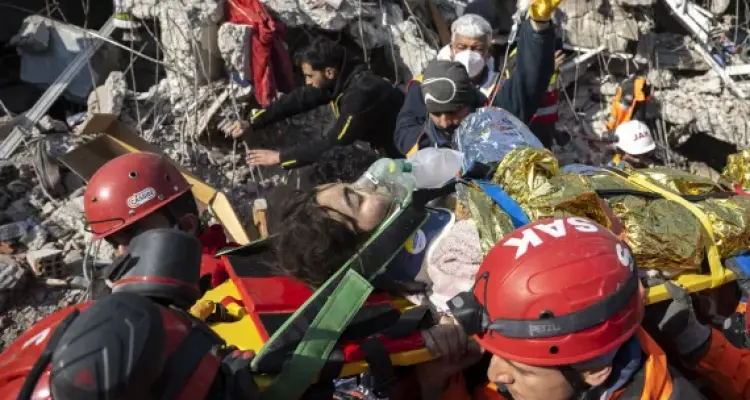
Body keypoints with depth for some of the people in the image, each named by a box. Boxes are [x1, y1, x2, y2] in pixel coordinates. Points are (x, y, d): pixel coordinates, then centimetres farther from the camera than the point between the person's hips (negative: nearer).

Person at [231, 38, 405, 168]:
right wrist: (252, 124, -3)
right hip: (385, 145, 8)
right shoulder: (338, 79, -8)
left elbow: (332, 144, -32)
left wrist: (279, 157, -25)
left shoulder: (361, 92, -34)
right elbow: (297, 99, 0)